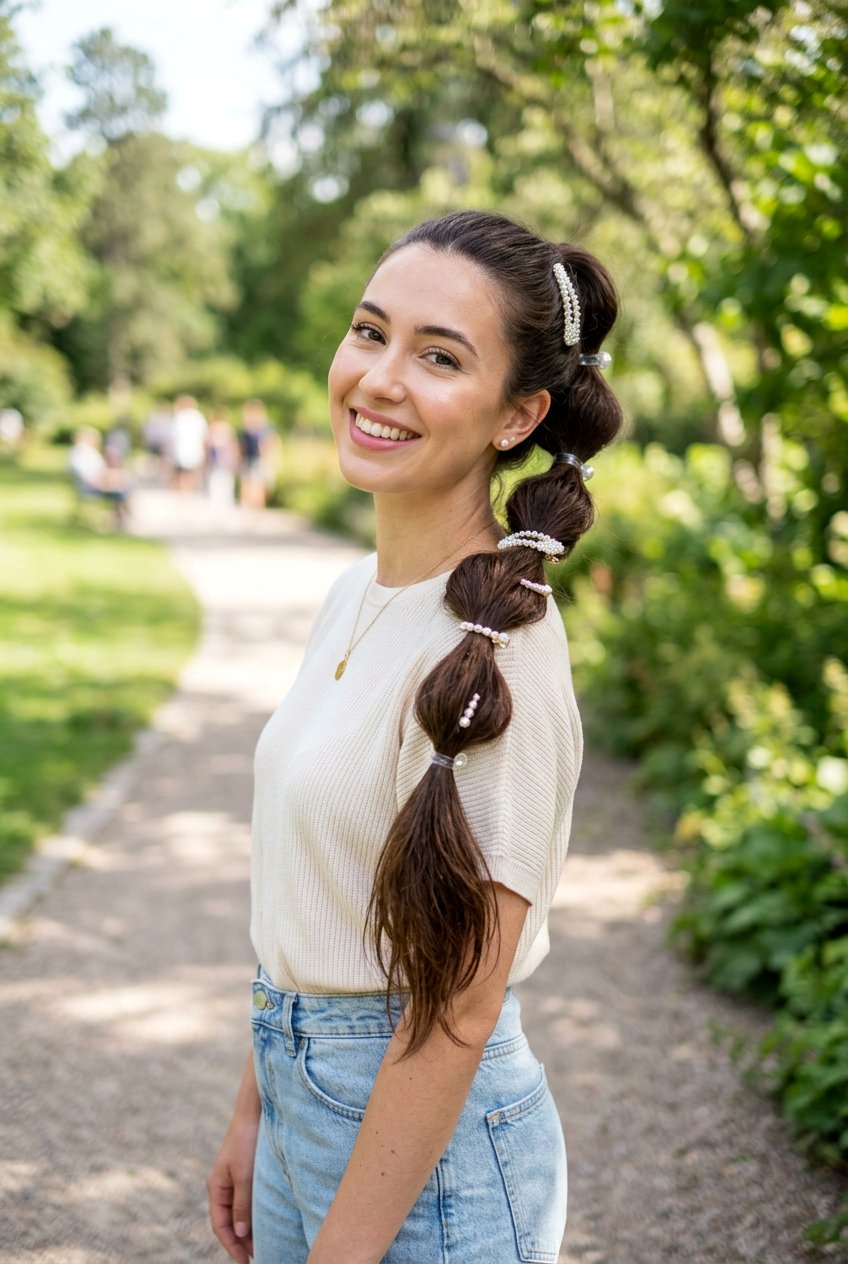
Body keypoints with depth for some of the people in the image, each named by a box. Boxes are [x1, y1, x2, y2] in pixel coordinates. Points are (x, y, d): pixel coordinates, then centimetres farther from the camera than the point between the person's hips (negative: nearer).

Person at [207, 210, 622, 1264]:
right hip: (308, 1094, 7)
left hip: (426, 1136, -7)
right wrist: (256, 1110, 13)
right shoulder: (357, 592, 2)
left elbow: (454, 1016, -21)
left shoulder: (493, 643, -24)